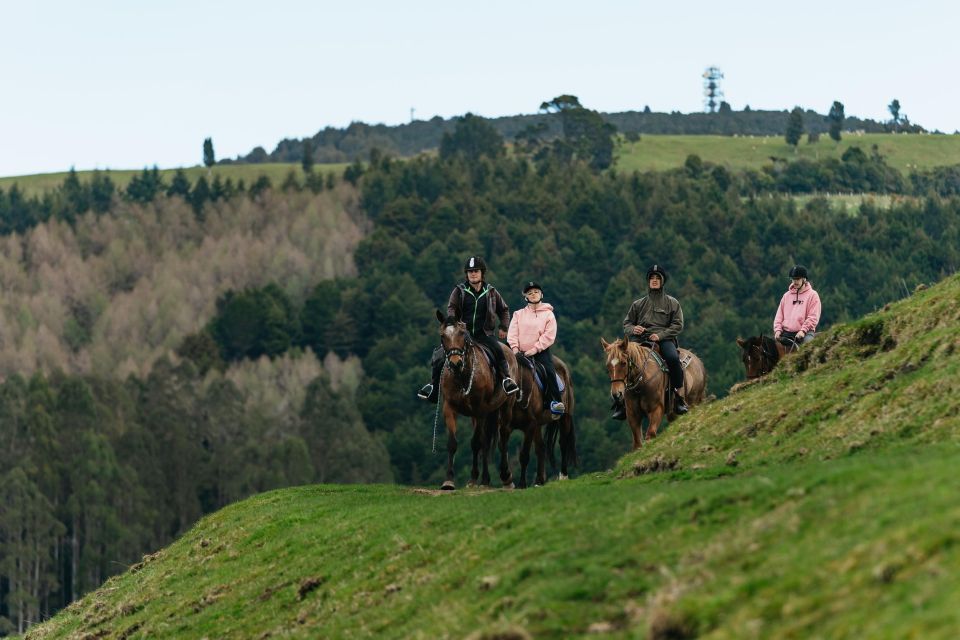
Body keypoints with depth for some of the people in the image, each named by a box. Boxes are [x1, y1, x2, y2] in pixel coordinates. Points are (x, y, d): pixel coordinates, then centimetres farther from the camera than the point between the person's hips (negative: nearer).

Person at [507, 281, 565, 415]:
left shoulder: (548, 314, 6)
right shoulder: (519, 314, 16)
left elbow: (549, 336, -4)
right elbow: (513, 333, 6)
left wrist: (535, 349, -15)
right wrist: (515, 347, -12)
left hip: (540, 352, -3)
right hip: (521, 353, 3)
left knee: (549, 372, -25)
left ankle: (555, 402, -31)